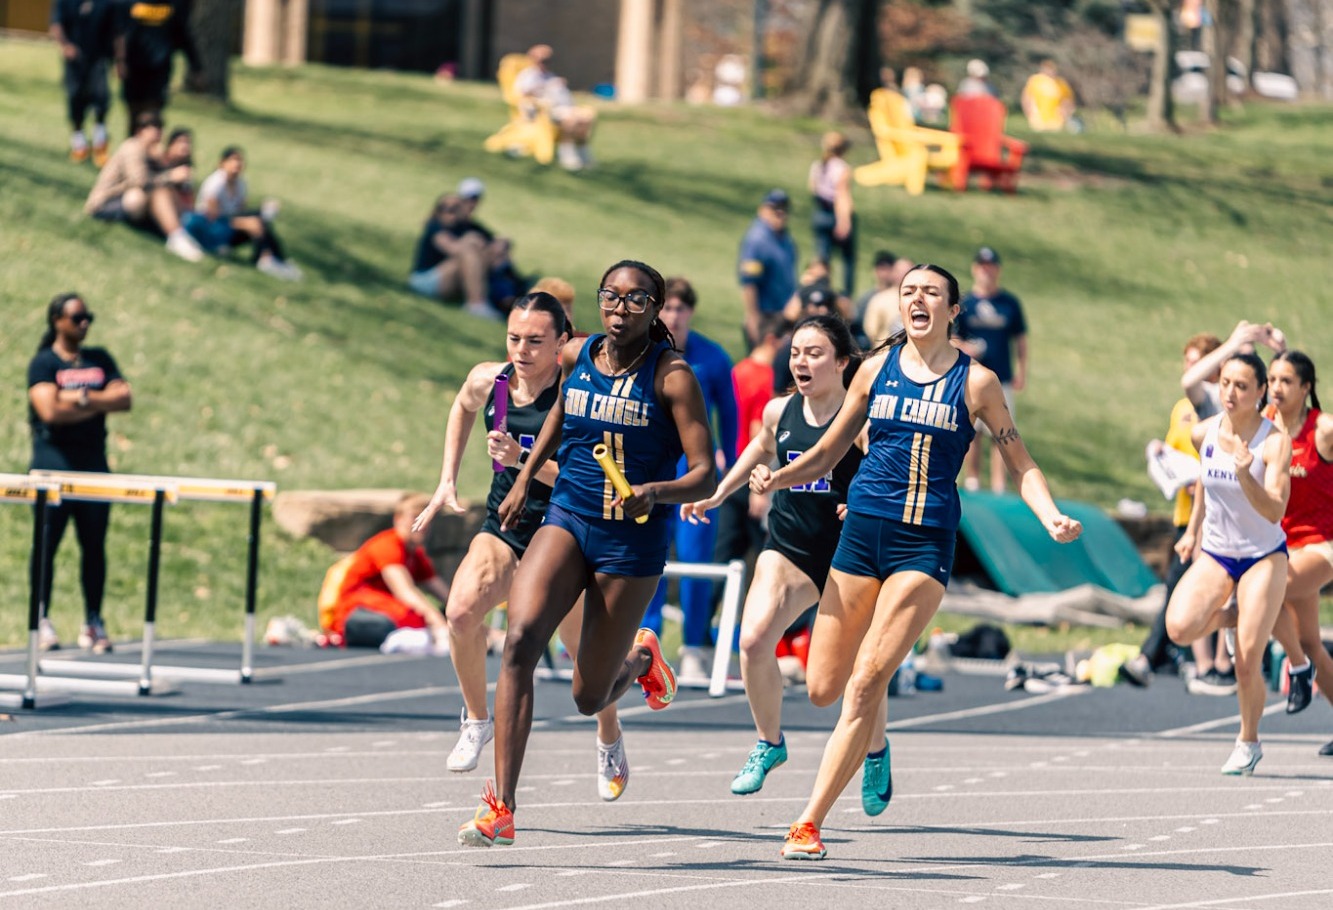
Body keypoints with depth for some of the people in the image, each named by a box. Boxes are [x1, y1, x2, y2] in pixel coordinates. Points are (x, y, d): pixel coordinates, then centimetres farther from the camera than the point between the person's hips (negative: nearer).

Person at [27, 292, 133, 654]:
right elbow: (50, 411, -15)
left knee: (94, 545, 4)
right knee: (46, 542, -5)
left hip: (93, 462, 5)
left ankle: (93, 622, 9)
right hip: (54, 464, -5)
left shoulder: (100, 360, 14)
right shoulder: (44, 363, -2)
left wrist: (82, 398, -10)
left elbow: (124, 399, 2)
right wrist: (100, 403, -7)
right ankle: (41, 620, 1)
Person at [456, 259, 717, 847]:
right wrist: (524, 477, 27)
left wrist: (655, 491, -33)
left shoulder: (672, 376, -11)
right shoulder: (574, 357, 2)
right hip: (566, 519, 3)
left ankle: (640, 657, 43)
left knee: (588, 698, 4)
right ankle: (501, 808, -25)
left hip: (633, 538, -3)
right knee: (519, 639, -24)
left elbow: (705, 477, -14)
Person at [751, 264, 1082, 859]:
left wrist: (1051, 518, -12)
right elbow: (825, 455, 15)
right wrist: (777, 478, -4)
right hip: (863, 531, 3)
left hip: (926, 542, -3)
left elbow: (1021, 463, 6)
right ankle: (872, 743, 37)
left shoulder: (976, 382, 2)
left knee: (866, 682, -15)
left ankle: (809, 823, -13)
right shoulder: (876, 369, 9)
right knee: (823, 688, 1)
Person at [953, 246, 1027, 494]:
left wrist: (1021, 372, 5)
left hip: (1002, 378, 0)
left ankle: (998, 487, -4)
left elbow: (1020, 339, 12)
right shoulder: (964, 303, 2)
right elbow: (950, 338, 5)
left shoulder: (1010, 302, 5)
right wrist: (964, 348, -16)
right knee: (972, 433, 5)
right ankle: (972, 481, 16)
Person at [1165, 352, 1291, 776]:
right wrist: (1193, 529, 22)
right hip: (1214, 554, 3)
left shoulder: (1275, 442, -19)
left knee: (1247, 661, -9)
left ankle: (1249, 742, 17)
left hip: (1264, 557, -3)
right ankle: (1233, 616, 11)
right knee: (1179, 627, -23)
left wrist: (1244, 474, -43)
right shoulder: (1204, 434, -6)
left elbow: (1274, 512, -28)